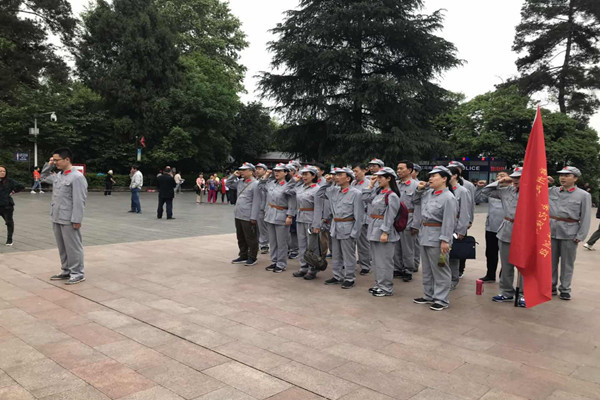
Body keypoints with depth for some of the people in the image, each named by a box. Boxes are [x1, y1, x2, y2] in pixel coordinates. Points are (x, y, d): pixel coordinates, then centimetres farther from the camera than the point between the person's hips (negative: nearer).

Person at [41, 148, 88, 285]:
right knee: (62, 247, 16)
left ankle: (78, 273, 8)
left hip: (69, 220, -9)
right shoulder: (58, 175, 12)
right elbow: (44, 176, 34)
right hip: (57, 218, 9)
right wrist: (49, 165, 17)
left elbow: (79, 201, -18)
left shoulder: (77, 177, -15)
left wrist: (76, 220, -21)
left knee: (73, 247, -1)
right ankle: (66, 271, 27)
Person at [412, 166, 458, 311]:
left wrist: (445, 240, -23)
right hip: (424, 234, 9)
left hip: (437, 237, -9)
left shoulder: (448, 198, -15)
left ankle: (441, 300, 11)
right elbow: (416, 201, 28)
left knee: (440, 270, 1)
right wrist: (419, 189, 10)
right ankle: (429, 296, 30)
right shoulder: (428, 193, 8)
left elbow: (449, 222, -19)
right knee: (427, 269, 18)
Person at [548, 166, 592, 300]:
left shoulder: (584, 195, -2)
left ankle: (565, 290, 19)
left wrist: (580, 236, -8)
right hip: (551, 231, 3)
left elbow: (586, 218, -3)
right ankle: (551, 286, 25)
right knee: (551, 261, 11)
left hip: (569, 234, -3)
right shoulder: (552, 191, 6)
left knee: (567, 263, 7)